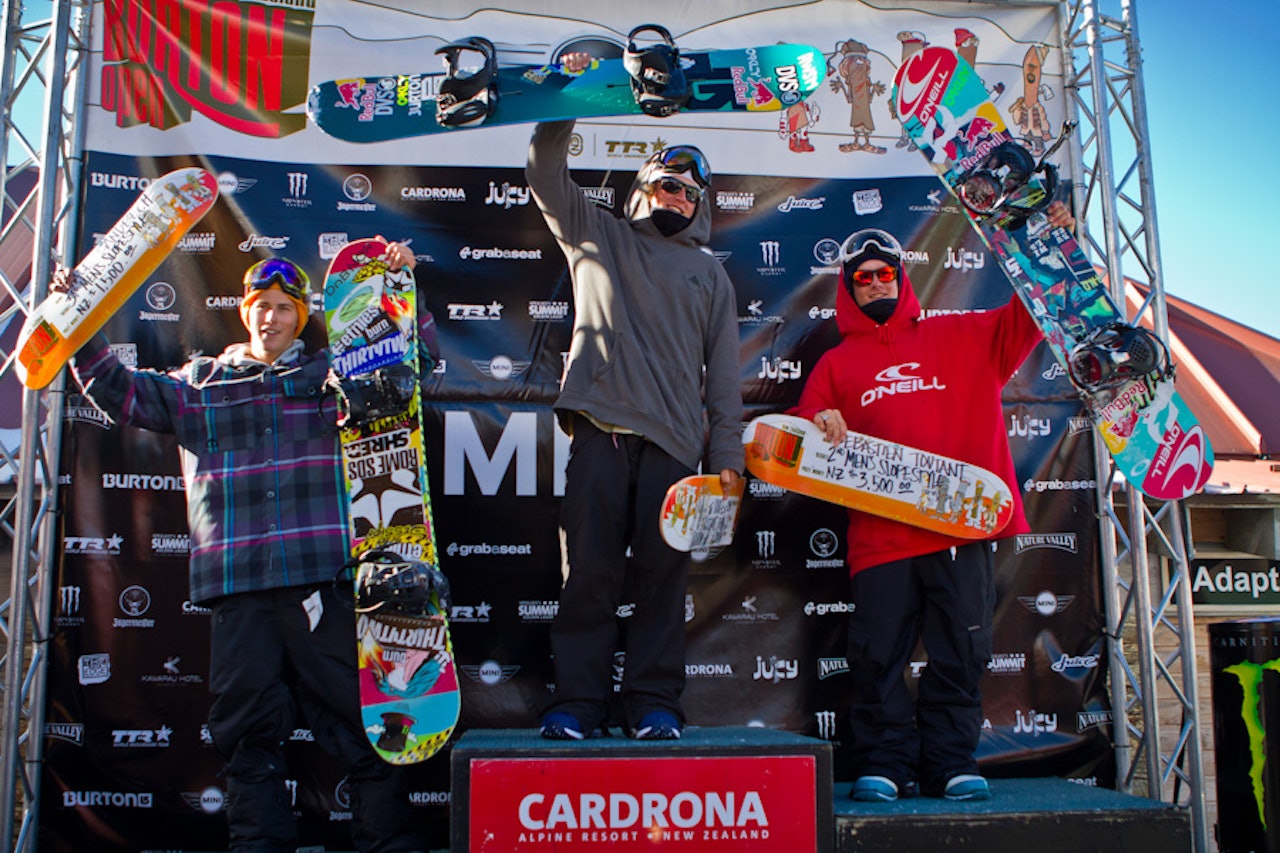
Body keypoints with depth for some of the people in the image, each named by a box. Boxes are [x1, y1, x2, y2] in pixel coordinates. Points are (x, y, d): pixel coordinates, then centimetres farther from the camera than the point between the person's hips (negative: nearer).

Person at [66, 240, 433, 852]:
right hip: (235, 585, 2)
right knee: (247, 728, 6)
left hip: (321, 575, -2)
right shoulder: (198, 384, 20)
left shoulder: (333, 373, 15)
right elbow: (121, 393, 15)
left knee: (355, 712, 0)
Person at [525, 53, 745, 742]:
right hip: (600, 430, -1)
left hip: (674, 440, 1)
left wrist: (727, 455, 7)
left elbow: (723, 373, 16)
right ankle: (577, 702, 3)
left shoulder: (709, 272, 23)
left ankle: (654, 702, 7)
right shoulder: (598, 236, 22)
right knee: (590, 568, -5)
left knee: (663, 573, -2)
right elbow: (546, 175, 14)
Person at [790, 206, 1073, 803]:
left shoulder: (957, 338, 18)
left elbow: (1026, 318, 15)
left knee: (960, 653, 2)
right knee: (878, 656, -2)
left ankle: (952, 762, 11)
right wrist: (817, 420, -13)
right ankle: (883, 765, 8)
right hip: (879, 534, 0)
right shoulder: (836, 362, 17)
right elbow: (804, 428, 10)